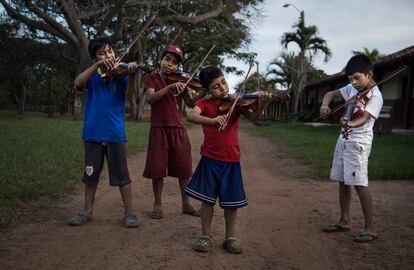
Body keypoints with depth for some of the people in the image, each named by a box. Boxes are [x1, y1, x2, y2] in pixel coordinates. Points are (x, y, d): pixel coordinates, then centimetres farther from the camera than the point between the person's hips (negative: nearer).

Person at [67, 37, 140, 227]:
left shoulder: (120, 73, 3)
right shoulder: (93, 74, 8)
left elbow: (129, 92, -15)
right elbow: (78, 83, -12)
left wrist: (131, 75, -35)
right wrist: (97, 66, -20)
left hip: (115, 132, -2)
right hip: (93, 131, 2)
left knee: (122, 174, 1)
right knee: (91, 174, 11)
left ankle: (129, 212, 11)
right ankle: (88, 211, 24)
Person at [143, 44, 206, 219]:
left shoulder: (180, 81, 10)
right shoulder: (152, 78, 3)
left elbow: (190, 103, 1)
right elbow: (150, 98, -16)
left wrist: (205, 93, -15)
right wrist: (170, 87, -27)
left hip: (178, 129, 3)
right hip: (159, 128, -2)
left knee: (184, 168, 5)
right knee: (157, 168, 0)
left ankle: (186, 204, 18)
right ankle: (157, 204, 16)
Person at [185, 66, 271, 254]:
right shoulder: (204, 104, 0)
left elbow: (253, 117, -12)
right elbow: (191, 116, -21)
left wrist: (261, 105, -33)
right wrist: (212, 120, -39)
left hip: (231, 159, 1)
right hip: (210, 158, 0)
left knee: (231, 201, 6)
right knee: (207, 198, 4)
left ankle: (230, 237, 22)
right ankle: (206, 236, 20)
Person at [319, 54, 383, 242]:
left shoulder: (375, 96, -13)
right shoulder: (352, 89, 9)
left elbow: (363, 118, -27)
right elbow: (331, 94, 17)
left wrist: (350, 124, -49)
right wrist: (325, 105, -6)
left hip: (358, 143, -8)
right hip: (344, 140, 8)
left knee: (359, 184, -10)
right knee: (343, 181, 11)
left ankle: (370, 228, -3)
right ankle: (344, 221, 22)